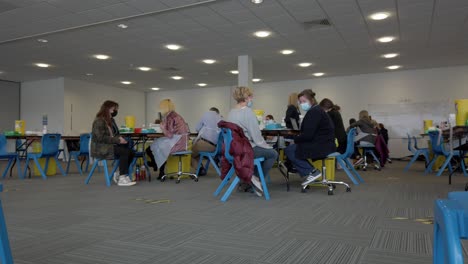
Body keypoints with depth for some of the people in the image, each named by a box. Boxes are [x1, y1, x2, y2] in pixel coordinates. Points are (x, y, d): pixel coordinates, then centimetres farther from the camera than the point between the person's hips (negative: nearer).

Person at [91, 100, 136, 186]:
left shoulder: (111, 120, 16)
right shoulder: (99, 121, -12)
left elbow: (115, 134, 22)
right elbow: (101, 138, -21)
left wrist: (120, 138, -2)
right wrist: (117, 140, -23)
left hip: (111, 145, 8)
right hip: (101, 148, -8)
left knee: (130, 151, -15)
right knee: (125, 152, -28)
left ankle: (121, 175, -2)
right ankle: (122, 178, -24)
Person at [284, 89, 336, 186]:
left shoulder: (314, 112, -14)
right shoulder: (316, 110, 18)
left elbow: (308, 135, -21)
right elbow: (309, 133, 16)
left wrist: (295, 139, -6)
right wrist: (297, 138, 2)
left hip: (321, 147, -11)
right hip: (323, 144, 11)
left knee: (289, 150, -8)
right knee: (291, 148, 17)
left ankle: (312, 172, -8)